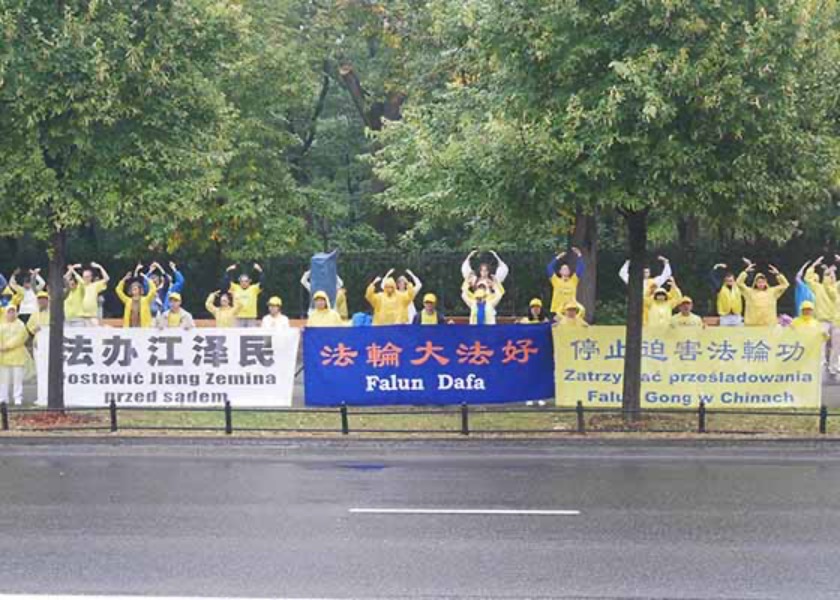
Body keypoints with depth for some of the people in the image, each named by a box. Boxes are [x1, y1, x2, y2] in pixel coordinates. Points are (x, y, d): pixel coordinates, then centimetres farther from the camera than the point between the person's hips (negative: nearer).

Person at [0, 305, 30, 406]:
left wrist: (8, 346, -14)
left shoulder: (20, 325, 4)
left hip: (17, 355, -2)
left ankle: (18, 398, -2)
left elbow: (20, 337, -9)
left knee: (17, 377, -5)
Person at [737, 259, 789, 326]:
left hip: (769, 324, 1)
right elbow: (739, 282, 1)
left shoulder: (772, 291, 12)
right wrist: (746, 271, -5)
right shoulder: (750, 292, 7)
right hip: (753, 324, -1)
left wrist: (777, 274, 0)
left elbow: (785, 284, 10)